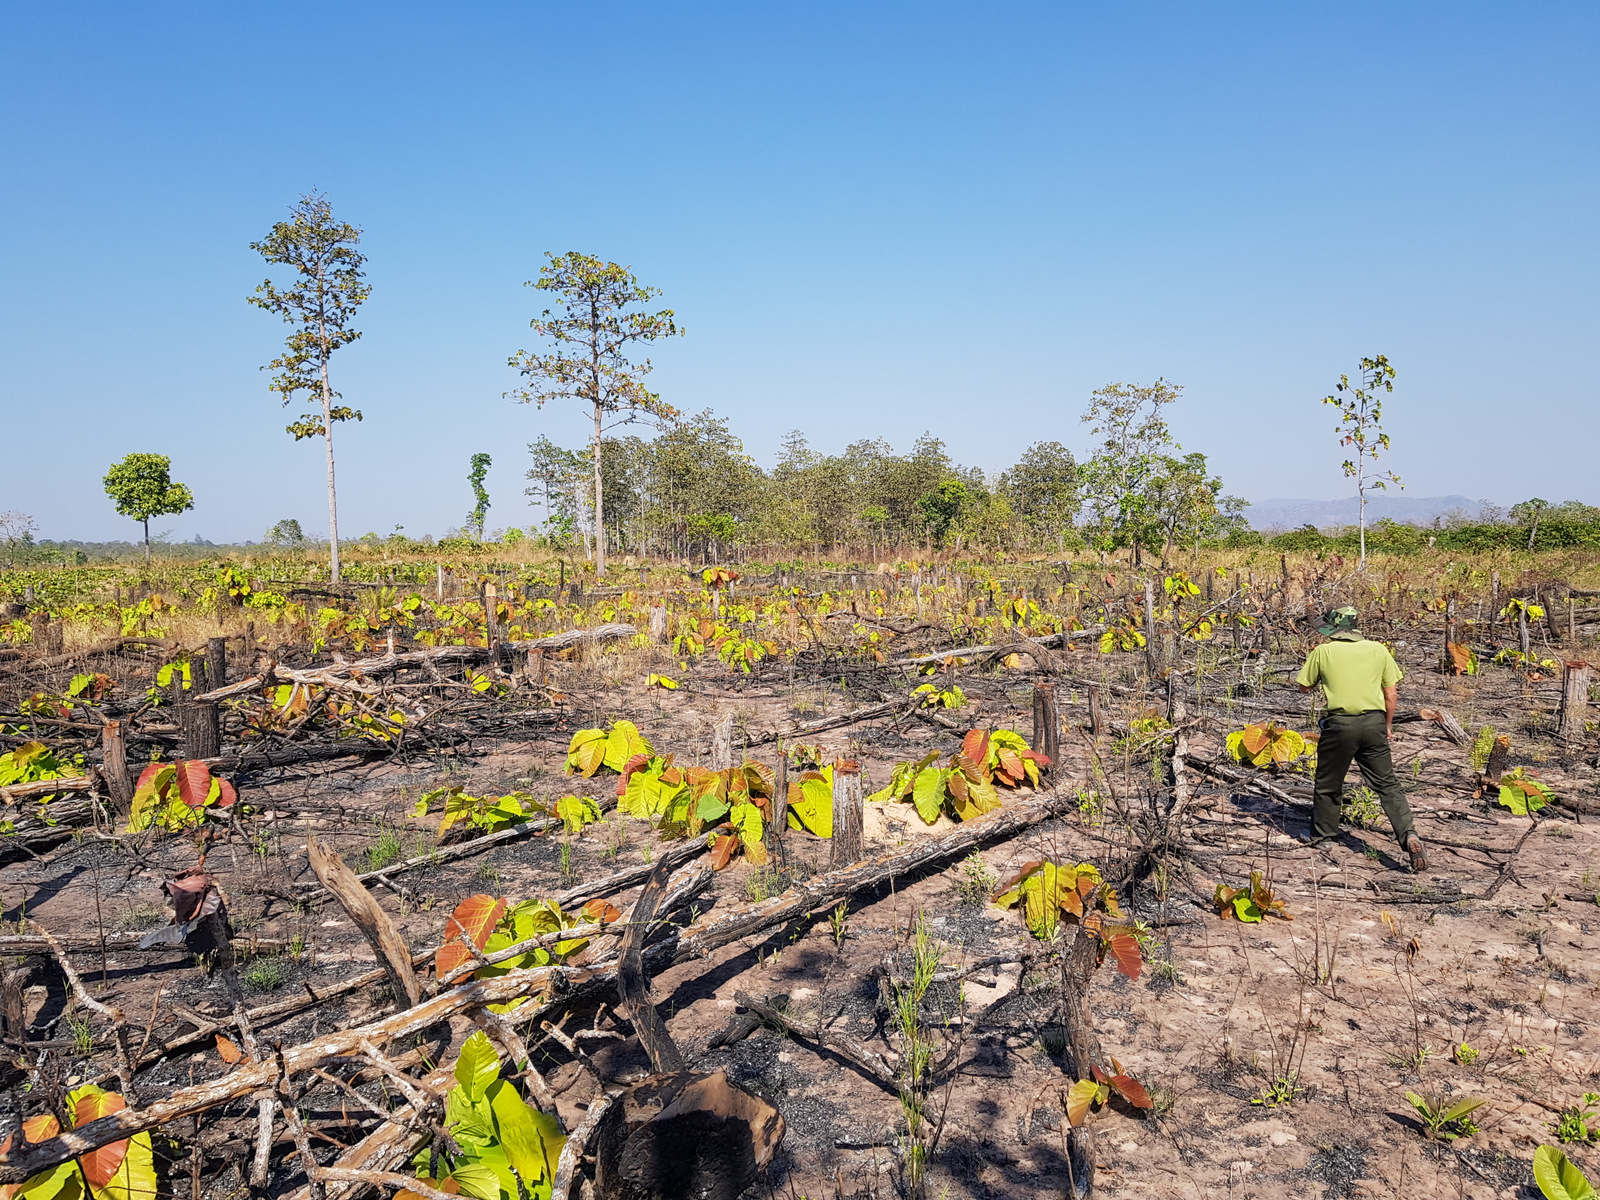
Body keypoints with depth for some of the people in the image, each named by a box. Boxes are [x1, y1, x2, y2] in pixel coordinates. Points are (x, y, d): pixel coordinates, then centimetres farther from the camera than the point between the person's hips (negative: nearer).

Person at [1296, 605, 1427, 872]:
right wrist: (1387, 725, 19)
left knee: (1328, 783, 15)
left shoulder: (1322, 652, -2)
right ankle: (1408, 834, -8)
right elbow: (1390, 694, 8)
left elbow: (1305, 687, 8)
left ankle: (1322, 835, 29)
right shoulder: (1378, 650, 6)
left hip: (1340, 723, -2)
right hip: (1374, 722, 2)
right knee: (1387, 784, 8)